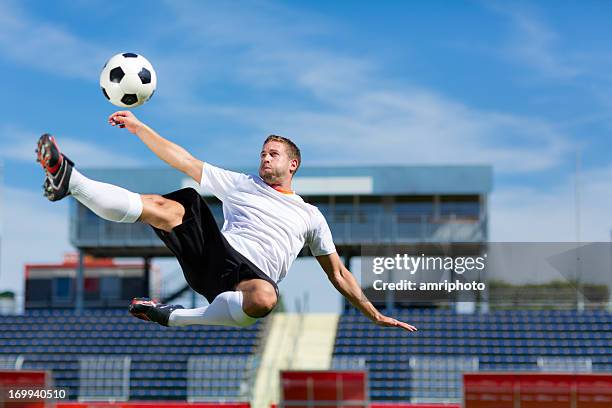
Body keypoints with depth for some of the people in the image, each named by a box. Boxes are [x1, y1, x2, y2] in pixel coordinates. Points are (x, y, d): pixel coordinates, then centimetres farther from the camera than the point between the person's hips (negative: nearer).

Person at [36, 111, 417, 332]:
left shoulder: (310, 216, 23)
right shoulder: (242, 184, 25)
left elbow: (338, 273, 24)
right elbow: (185, 161, 18)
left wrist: (375, 315, 16)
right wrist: (138, 127, 8)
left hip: (252, 274, -1)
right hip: (214, 253, 1)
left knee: (264, 299, -41)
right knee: (171, 207, -26)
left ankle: (176, 316, -22)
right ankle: (70, 181, -40)